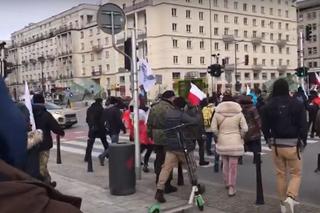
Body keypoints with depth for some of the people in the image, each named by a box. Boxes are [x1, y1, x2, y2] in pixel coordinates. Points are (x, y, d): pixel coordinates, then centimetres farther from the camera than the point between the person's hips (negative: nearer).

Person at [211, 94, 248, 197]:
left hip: (222, 142, 2)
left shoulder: (217, 113, -2)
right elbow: (245, 128, -6)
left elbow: (213, 128, -7)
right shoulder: (238, 113, -2)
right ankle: (231, 188, 2)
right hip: (235, 142, -1)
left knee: (225, 163, 19)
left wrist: (219, 135, 10)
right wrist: (240, 136, 11)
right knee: (233, 165, 2)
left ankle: (227, 183, 32)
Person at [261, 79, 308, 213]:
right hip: (292, 144, -2)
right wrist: (303, 142, 7)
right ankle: (290, 198, -12)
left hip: (276, 144, 2)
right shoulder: (297, 104, -7)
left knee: (280, 174, 15)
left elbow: (264, 127, 3)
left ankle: (283, 202, 21)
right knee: (296, 173, 9)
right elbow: (303, 125, -6)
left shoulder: (268, 106, -3)